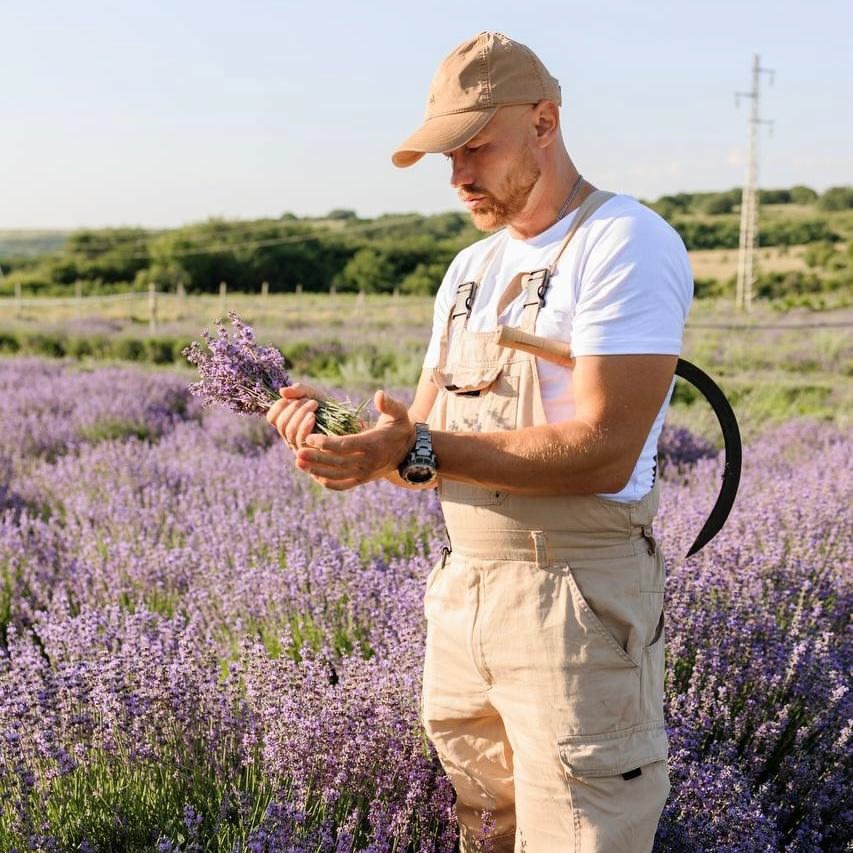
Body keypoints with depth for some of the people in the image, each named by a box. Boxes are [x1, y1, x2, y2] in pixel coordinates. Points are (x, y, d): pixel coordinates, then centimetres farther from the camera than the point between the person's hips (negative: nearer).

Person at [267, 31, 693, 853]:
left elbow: (603, 453, -21)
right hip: (461, 594, 8)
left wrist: (418, 451, -26)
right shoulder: (469, 270, 15)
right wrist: (336, 439, -7)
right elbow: (422, 442, 14)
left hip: (576, 606, -7)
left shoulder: (625, 243, -11)